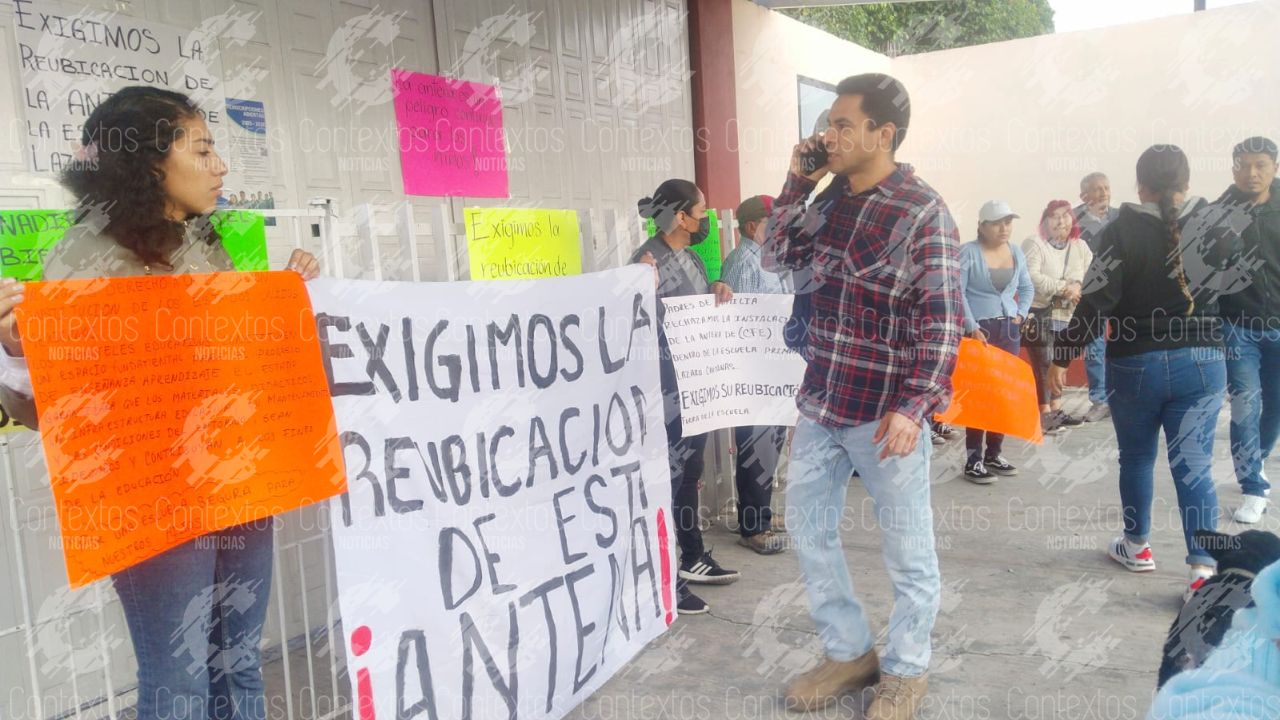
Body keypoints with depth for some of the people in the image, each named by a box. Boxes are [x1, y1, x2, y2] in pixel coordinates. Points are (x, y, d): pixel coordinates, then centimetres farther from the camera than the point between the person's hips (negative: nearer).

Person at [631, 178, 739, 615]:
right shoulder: (647, 261, -16)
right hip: (666, 390, -9)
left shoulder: (691, 257, 12)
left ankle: (692, 559, 32)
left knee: (689, 475, 18)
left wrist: (720, 293, 3)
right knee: (667, 478, -3)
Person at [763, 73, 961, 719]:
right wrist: (796, 182, 4)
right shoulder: (829, 200, 7)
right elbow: (778, 256, 17)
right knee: (807, 527, 14)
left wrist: (913, 408, -22)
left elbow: (941, 322, -15)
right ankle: (848, 652, 31)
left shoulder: (922, 212, -13)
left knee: (906, 548, 9)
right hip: (821, 401, 7)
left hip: (885, 411, -7)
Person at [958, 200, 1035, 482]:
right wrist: (972, 328, -18)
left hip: (1009, 329, 6)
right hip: (978, 330, -6)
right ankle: (974, 459, 0)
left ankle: (994, 453, 19)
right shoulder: (968, 252, -10)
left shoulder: (1017, 252, 10)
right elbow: (956, 292, -15)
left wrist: (1021, 315, 6)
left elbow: (1027, 288, 20)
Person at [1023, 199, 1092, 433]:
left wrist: (1077, 286, -19)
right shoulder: (1034, 244, -7)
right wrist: (1064, 287, -20)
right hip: (1039, 313, -6)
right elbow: (1031, 277, -20)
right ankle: (1044, 414, -1)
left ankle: (1056, 410, 23)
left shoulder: (1080, 247, 12)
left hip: (1065, 315, 6)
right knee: (1043, 363, -7)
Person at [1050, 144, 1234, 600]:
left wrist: (1063, 356, -8)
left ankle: (1137, 546, 31)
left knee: (1136, 459, 16)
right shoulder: (1216, 227, -1)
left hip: (1136, 364, -2)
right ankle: (1204, 567, -6)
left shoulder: (1123, 232, -12)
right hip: (1203, 362, 2)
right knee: (1194, 467, 3)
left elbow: (1096, 302, -15)